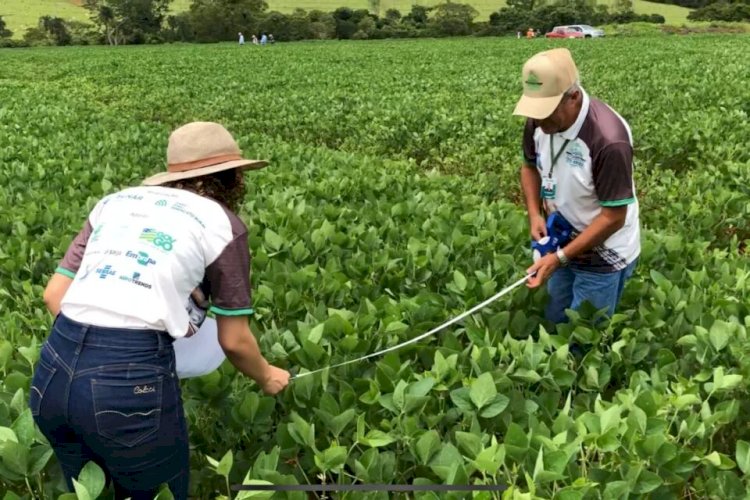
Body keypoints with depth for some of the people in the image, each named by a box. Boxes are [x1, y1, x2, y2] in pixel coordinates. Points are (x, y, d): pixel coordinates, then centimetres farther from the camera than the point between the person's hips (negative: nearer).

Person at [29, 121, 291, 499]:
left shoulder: (114, 202, 19)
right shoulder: (222, 223, 6)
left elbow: (54, 294, 18)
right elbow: (233, 340, 9)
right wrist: (267, 378, 28)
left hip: (53, 369, 6)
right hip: (132, 378, -5)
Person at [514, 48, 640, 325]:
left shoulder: (609, 140, -33)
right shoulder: (539, 121, -13)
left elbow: (613, 217, -26)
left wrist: (559, 258, -27)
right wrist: (535, 214, -9)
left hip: (602, 257, -6)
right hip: (563, 243, 6)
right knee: (554, 323, 21)